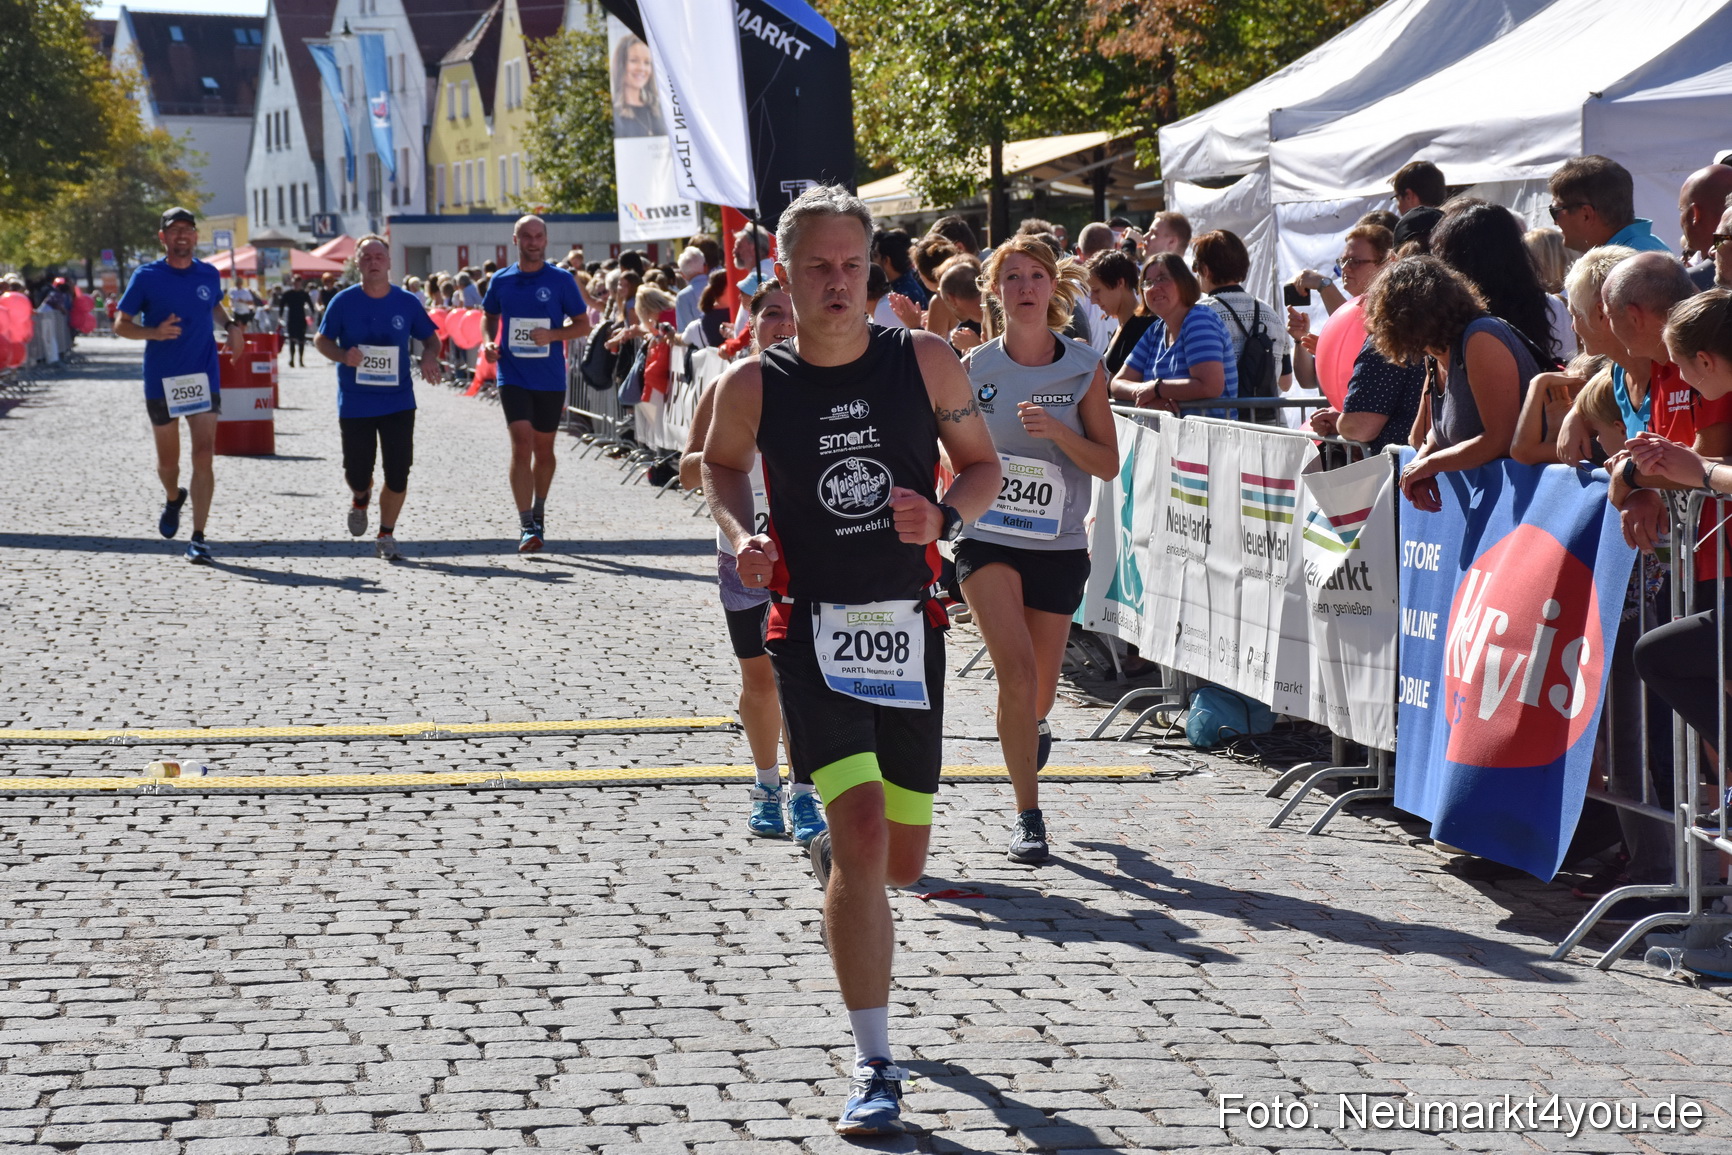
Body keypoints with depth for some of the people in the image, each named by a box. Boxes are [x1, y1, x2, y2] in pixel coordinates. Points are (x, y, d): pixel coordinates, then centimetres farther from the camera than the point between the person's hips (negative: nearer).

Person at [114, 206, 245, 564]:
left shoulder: (209, 275, 5)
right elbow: (120, 324, -2)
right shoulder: (147, 277, -4)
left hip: (203, 377, 1)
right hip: (161, 382, -1)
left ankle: (198, 538, -9)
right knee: (167, 460, 12)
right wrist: (155, 333, -21)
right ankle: (173, 499, 47)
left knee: (203, 456, -12)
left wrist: (231, 325, 6)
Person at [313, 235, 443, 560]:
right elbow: (321, 339, 5)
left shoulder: (407, 302, 0)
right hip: (355, 403, -1)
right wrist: (343, 356, -16)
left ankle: (386, 535, 17)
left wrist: (429, 356, -11)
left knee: (398, 475, -3)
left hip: (398, 402, 1)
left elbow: (431, 337, 12)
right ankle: (360, 499, 39)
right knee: (357, 473, 1)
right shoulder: (344, 302, -3)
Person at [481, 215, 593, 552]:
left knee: (543, 448, 13)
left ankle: (538, 511, 35)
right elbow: (490, 316, 20)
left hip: (550, 379, 0)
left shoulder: (561, 280, -2)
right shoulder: (501, 280, 4)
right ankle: (527, 527, -16)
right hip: (513, 376, 0)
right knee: (522, 445, -13)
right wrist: (489, 342, 0)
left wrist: (553, 335, -15)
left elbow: (583, 323, 2)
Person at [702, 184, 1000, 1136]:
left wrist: (944, 515, -12)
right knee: (861, 830, -18)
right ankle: (874, 1066, -10)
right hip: (813, 633, -2)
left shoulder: (925, 362, -3)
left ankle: (828, 851, 52)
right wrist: (742, 535, -4)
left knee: (900, 860, 12)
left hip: (909, 629, 3)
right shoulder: (752, 385, -5)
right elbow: (719, 464, 15)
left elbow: (982, 463, 8)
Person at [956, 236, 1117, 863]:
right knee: (1015, 668, -20)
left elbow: (1108, 464, -5)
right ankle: (1027, 816, -10)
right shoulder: (975, 368, 0)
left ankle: (1034, 728, 51)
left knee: (1037, 692, 10)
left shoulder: (1084, 369, -2)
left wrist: (1056, 430, -19)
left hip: (1059, 546, 1)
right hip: (988, 539, -1)